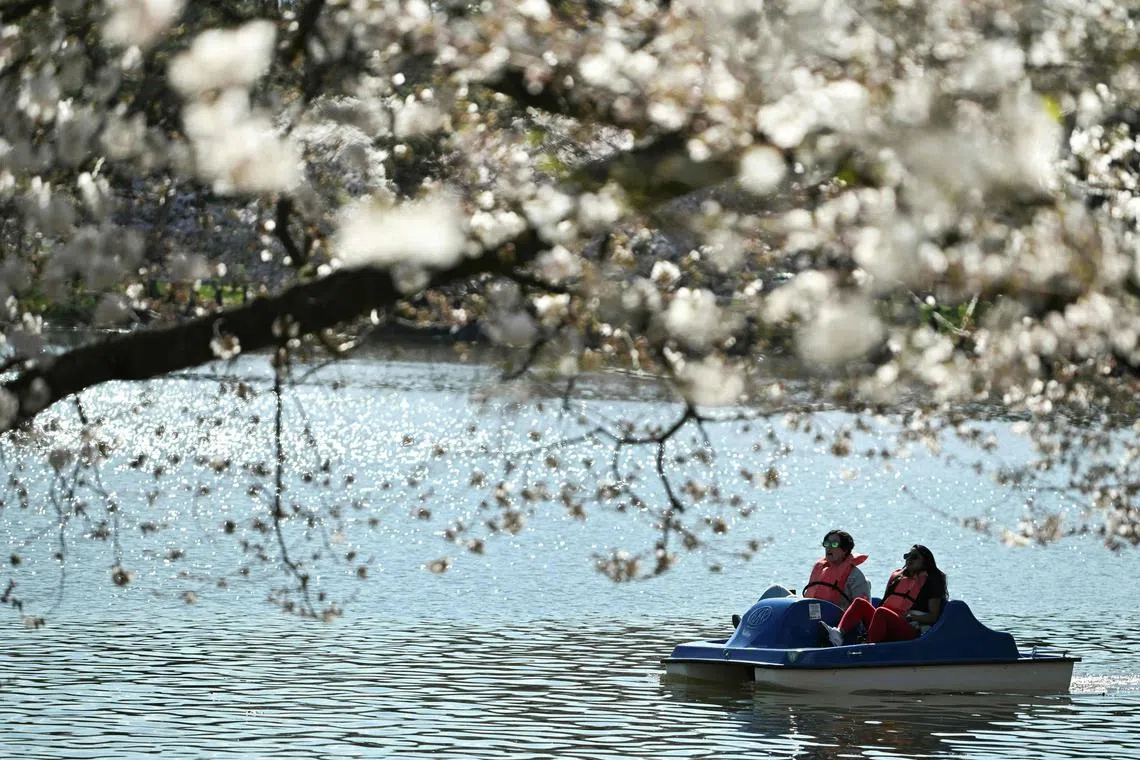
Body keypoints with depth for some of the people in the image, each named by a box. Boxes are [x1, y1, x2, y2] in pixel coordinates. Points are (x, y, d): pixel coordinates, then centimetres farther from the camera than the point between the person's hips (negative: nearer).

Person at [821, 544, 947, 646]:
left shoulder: (931, 582, 7)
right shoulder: (898, 577, 28)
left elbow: (933, 617, -1)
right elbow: (885, 603, 27)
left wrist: (912, 617, -15)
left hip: (910, 631, -7)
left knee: (881, 612, -33)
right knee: (860, 603, -10)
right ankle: (839, 634, -35)